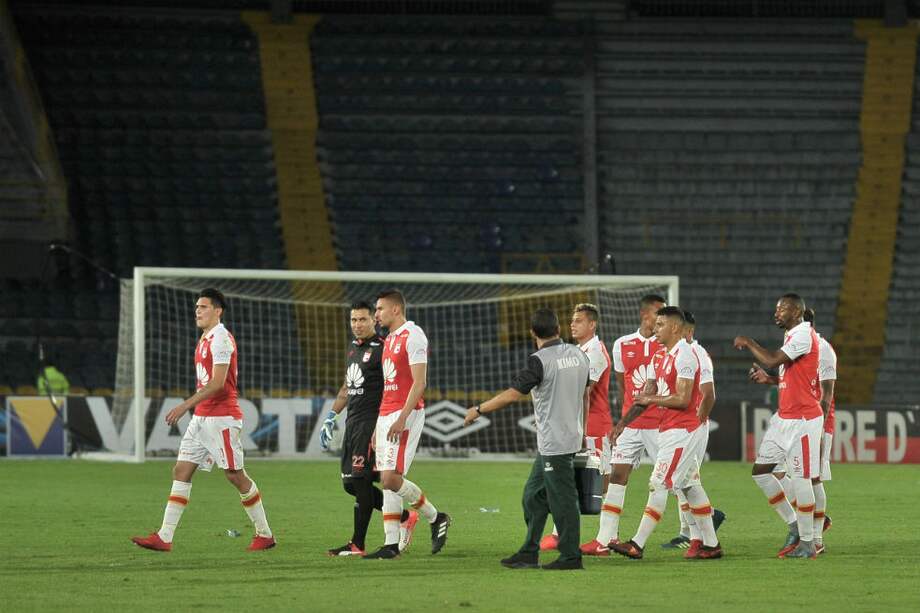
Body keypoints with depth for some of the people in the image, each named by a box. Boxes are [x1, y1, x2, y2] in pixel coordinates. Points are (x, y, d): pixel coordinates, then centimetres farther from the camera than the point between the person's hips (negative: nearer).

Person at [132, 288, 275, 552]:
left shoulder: (220, 338, -13)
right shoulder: (205, 339, 16)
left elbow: (217, 383, -21)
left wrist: (185, 405, -23)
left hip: (222, 418, -10)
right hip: (201, 418, 10)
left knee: (235, 475, -4)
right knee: (181, 471, 1)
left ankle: (264, 534, 9)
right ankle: (164, 537, -2)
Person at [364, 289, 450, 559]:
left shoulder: (413, 336, -10)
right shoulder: (390, 340, 19)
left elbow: (419, 383, -17)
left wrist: (401, 419, -23)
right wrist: (379, 425, 21)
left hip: (405, 414, -9)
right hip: (386, 415, 9)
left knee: (391, 478, -15)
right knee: (387, 481, 4)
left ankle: (436, 518, 3)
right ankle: (391, 545, 4)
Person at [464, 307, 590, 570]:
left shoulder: (540, 361, -17)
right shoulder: (578, 354, 8)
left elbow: (512, 394, -15)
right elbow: (585, 394, 17)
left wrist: (478, 410, -2)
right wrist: (583, 430, 29)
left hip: (554, 443, -9)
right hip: (572, 436, 9)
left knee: (562, 499, -3)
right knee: (534, 495, 15)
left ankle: (570, 556, 2)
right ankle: (529, 553, 18)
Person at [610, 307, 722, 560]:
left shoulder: (684, 356, -16)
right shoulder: (661, 357, 15)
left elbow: (683, 399, -21)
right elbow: (647, 394, 19)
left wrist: (651, 399, -10)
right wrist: (624, 422, 12)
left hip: (682, 431, -10)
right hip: (670, 430, 10)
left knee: (658, 485, -9)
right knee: (691, 486, 12)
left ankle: (638, 544, -9)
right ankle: (710, 544, 16)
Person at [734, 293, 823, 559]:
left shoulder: (804, 335, -15)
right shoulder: (791, 336, 15)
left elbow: (772, 360, -25)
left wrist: (748, 343, -12)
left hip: (803, 420, -10)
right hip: (783, 418, 10)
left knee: (801, 478, -6)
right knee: (760, 470, 8)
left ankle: (807, 544, 2)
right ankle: (794, 525, 17)